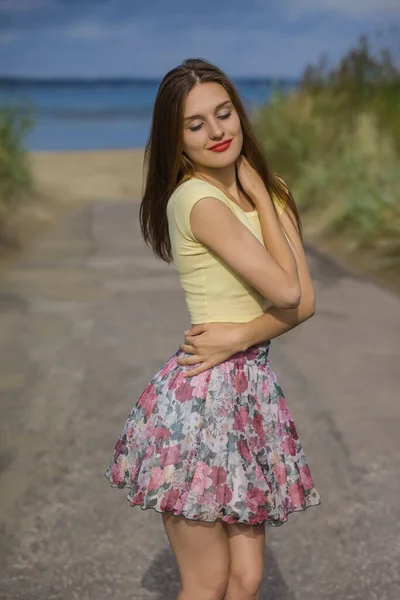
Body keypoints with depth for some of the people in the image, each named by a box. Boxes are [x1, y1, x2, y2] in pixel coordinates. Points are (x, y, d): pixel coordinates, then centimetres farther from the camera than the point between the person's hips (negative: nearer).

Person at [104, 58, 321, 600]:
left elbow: (305, 301, 1)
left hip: (252, 388, 7)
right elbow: (285, 290, -17)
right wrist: (260, 198, -7)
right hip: (202, 393, -7)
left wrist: (242, 335, -16)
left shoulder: (265, 190, 9)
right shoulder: (197, 198, -14)